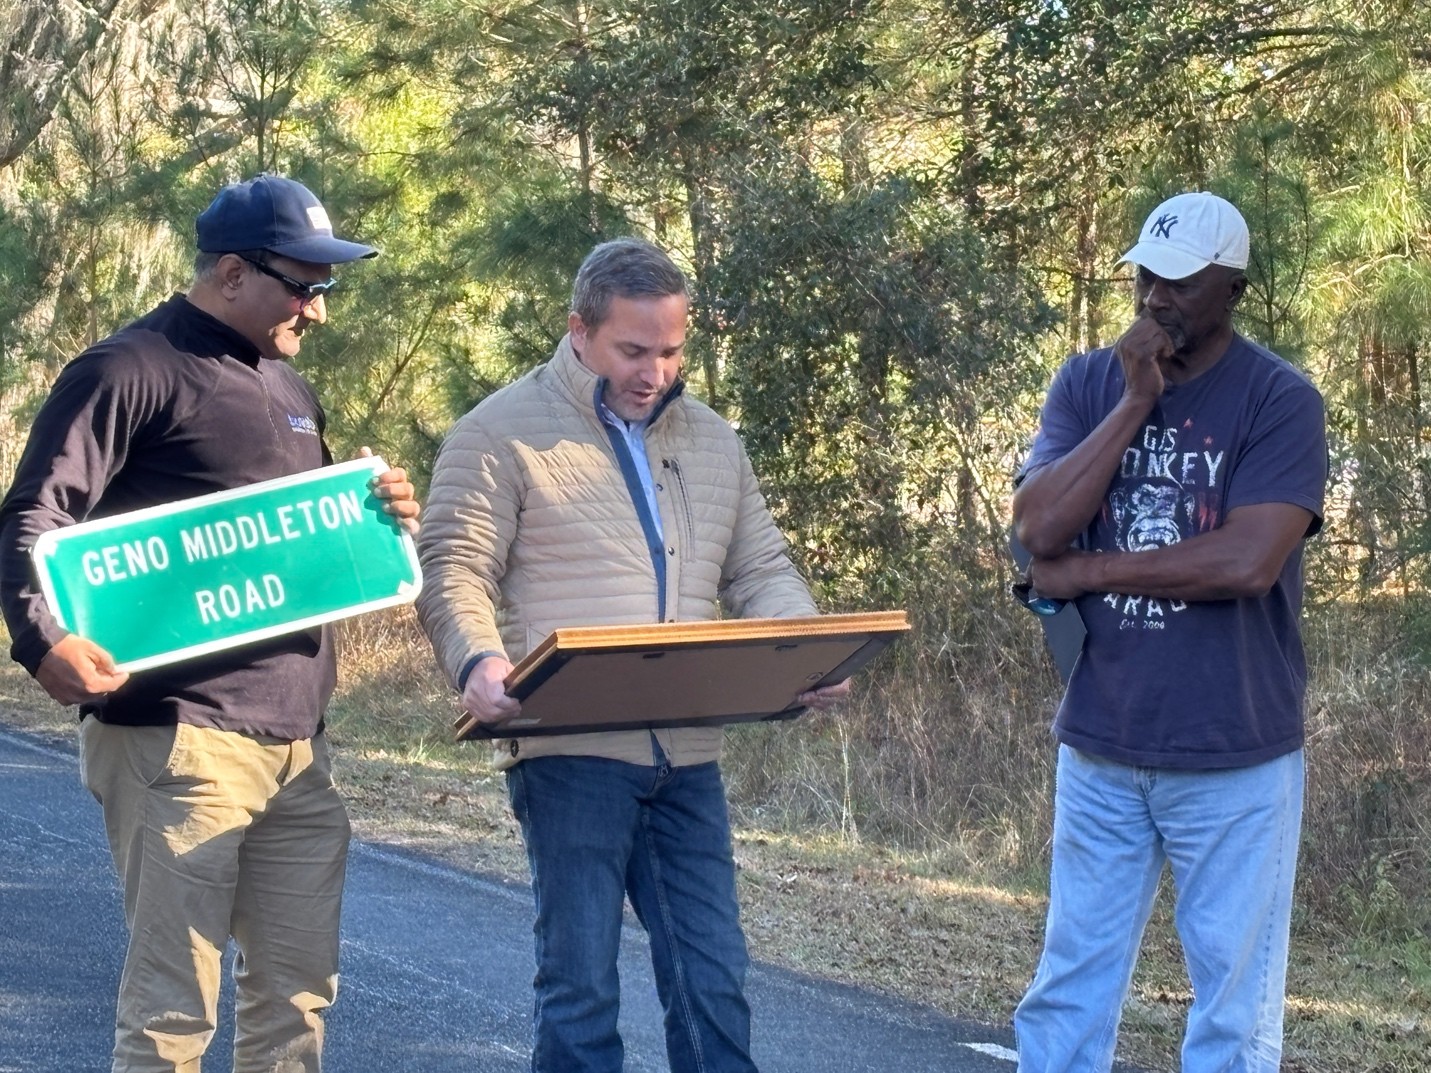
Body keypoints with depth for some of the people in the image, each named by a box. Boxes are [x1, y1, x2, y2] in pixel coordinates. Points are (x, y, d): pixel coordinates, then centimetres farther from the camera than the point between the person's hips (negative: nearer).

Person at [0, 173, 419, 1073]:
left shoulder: (289, 388, 19)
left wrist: (380, 520, 7)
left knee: (298, 987, 11)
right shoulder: (132, 371, -7)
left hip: (299, 742, 8)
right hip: (180, 740, -8)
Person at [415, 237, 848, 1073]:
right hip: (570, 753, -5)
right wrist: (481, 663, -27)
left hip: (689, 755, 5)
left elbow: (763, 570, 17)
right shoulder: (503, 433, -2)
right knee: (580, 984, 0)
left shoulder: (712, 438, 16)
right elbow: (454, 571, -7)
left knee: (714, 985, 6)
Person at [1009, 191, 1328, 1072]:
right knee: (1069, 996, 9)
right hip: (1100, 747, 4)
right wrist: (1134, 403, -13)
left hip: (1234, 758, -4)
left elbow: (1247, 562, -21)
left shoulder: (1280, 401, -8)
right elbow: (1040, 527, -9)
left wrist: (1084, 573, -11)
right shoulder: (1087, 385, 5)